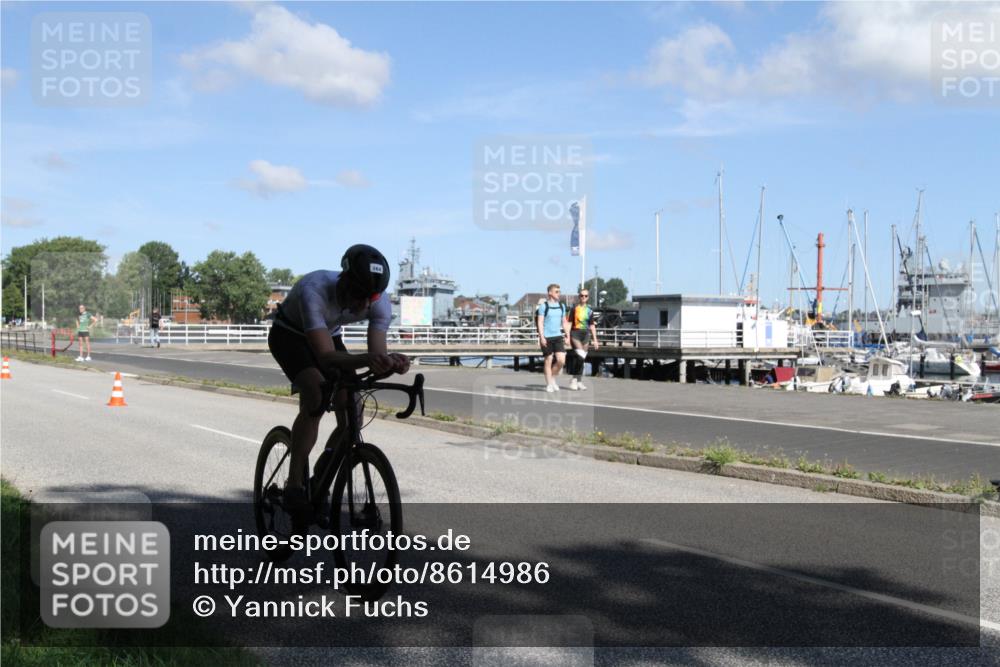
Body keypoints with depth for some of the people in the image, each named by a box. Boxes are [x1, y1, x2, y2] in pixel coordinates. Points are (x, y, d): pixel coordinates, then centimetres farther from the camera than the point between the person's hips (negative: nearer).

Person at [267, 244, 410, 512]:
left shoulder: (380, 304, -27)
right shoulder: (314, 290, -41)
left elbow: (377, 353, -31)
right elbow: (326, 356, -47)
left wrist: (390, 362, -55)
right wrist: (367, 359, -65)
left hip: (328, 335, 5)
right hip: (289, 335, -5)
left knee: (351, 413, -11)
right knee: (316, 395, -31)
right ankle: (294, 486, -20)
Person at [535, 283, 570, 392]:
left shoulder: (561, 306, 13)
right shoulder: (543, 306, -3)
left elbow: (564, 322, 18)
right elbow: (540, 322, -7)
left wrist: (567, 336, 12)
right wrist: (542, 337, -14)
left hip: (558, 336, 4)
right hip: (547, 337, -4)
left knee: (561, 360, -6)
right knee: (548, 360, 1)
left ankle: (552, 378, 17)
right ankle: (549, 384, 11)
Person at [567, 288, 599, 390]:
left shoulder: (589, 310, 10)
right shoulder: (575, 308, -2)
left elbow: (592, 326, 14)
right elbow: (569, 323, -2)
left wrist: (595, 340, 11)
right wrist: (567, 337, -8)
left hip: (586, 334, 5)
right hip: (575, 333, -5)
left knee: (582, 358, 8)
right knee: (580, 356, -18)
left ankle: (579, 381, 16)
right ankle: (575, 380, -10)